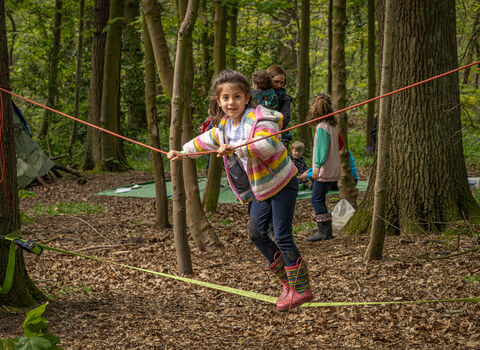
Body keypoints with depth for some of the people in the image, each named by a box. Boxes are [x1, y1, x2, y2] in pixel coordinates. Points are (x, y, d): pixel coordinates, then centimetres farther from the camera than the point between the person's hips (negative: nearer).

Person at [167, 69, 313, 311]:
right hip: (261, 189, 8)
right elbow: (205, 141, 27)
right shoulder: (224, 126, 8)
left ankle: (302, 288, 0)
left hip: (282, 184, -8)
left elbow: (267, 145, -38)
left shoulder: (260, 119, -19)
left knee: (282, 237, -9)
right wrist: (182, 152, 32)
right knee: (256, 232, 3)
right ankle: (287, 280, 17)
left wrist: (235, 148, -47)